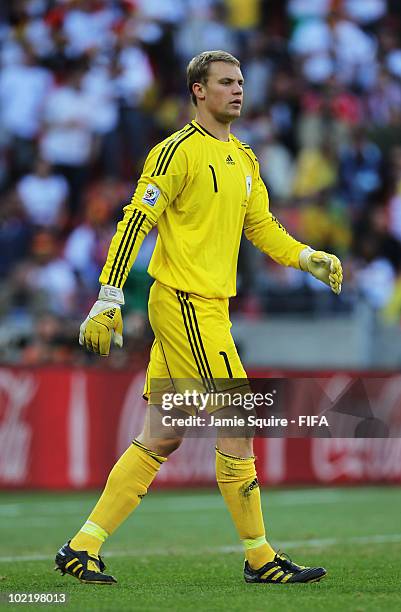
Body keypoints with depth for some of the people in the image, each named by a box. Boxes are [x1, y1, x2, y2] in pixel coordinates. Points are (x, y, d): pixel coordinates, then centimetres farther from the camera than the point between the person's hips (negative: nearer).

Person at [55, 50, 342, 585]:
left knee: (160, 439, 8)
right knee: (238, 425, -7)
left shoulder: (244, 159, 16)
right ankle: (259, 558, 1)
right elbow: (136, 221, -13)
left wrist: (308, 258, 6)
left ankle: (82, 549, 11)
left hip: (210, 307, 9)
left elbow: (261, 227, 23)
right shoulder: (179, 150, -10)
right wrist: (108, 300, -18)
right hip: (185, 304, -9)